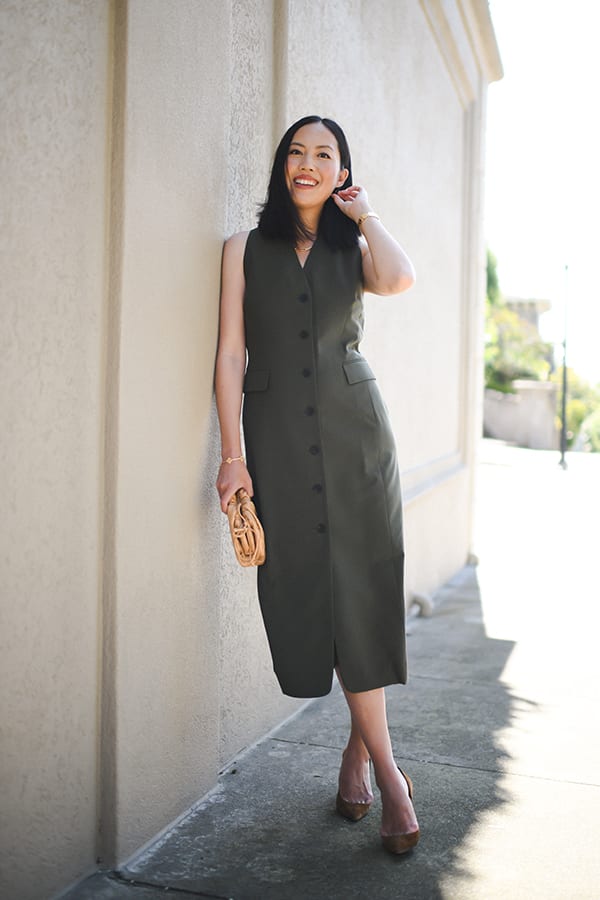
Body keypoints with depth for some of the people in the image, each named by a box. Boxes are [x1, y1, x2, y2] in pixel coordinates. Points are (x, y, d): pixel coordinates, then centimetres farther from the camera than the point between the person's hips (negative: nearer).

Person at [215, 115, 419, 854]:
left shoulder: (352, 248, 12)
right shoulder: (246, 249, 10)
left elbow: (398, 279, -14)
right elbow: (231, 354, 3)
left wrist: (364, 213, 2)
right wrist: (232, 454, -4)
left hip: (353, 431, 1)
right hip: (277, 434, 0)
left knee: (360, 588, -4)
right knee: (307, 589, -2)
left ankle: (359, 747, 13)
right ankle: (384, 766, 10)